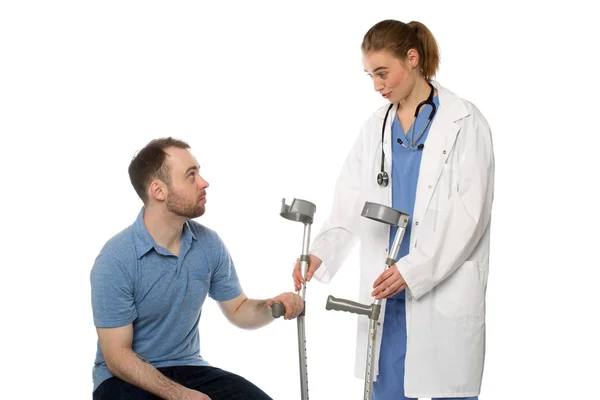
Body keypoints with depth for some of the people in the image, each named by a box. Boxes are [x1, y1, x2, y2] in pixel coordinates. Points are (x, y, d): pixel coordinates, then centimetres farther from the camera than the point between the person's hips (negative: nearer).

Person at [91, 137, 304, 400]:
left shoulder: (209, 244, -3)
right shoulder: (116, 261, -19)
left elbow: (238, 311, 10)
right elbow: (117, 356, -17)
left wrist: (271, 307, -12)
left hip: (187, 367, 5)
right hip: (127, 378, -4)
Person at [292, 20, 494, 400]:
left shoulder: (464, 122, -7)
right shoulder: (376, 127, 9)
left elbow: (469, 213, -12)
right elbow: (350, 205, 6)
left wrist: (413, 270, -20)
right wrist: (321, 253, -12)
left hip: (446, 291, -5)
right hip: (387, 290, 5)